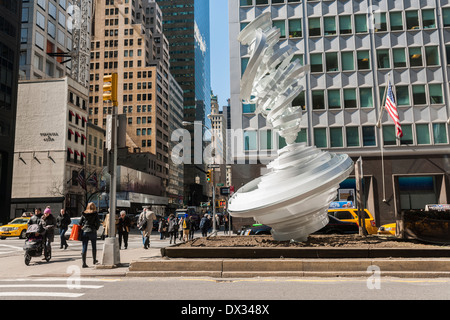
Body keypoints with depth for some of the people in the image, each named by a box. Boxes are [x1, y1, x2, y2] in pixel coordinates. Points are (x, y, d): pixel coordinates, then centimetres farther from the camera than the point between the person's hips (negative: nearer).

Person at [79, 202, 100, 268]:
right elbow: (98, 223, -7)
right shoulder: (95, 214, -4)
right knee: (94, 247, 16)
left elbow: (80, 223, 6)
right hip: (92, 232, -2)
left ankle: (84, 263, 1)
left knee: (84, 248, 3)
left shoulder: (83, 214, 4)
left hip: (84, 231, 2)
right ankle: (94, 260, 27)